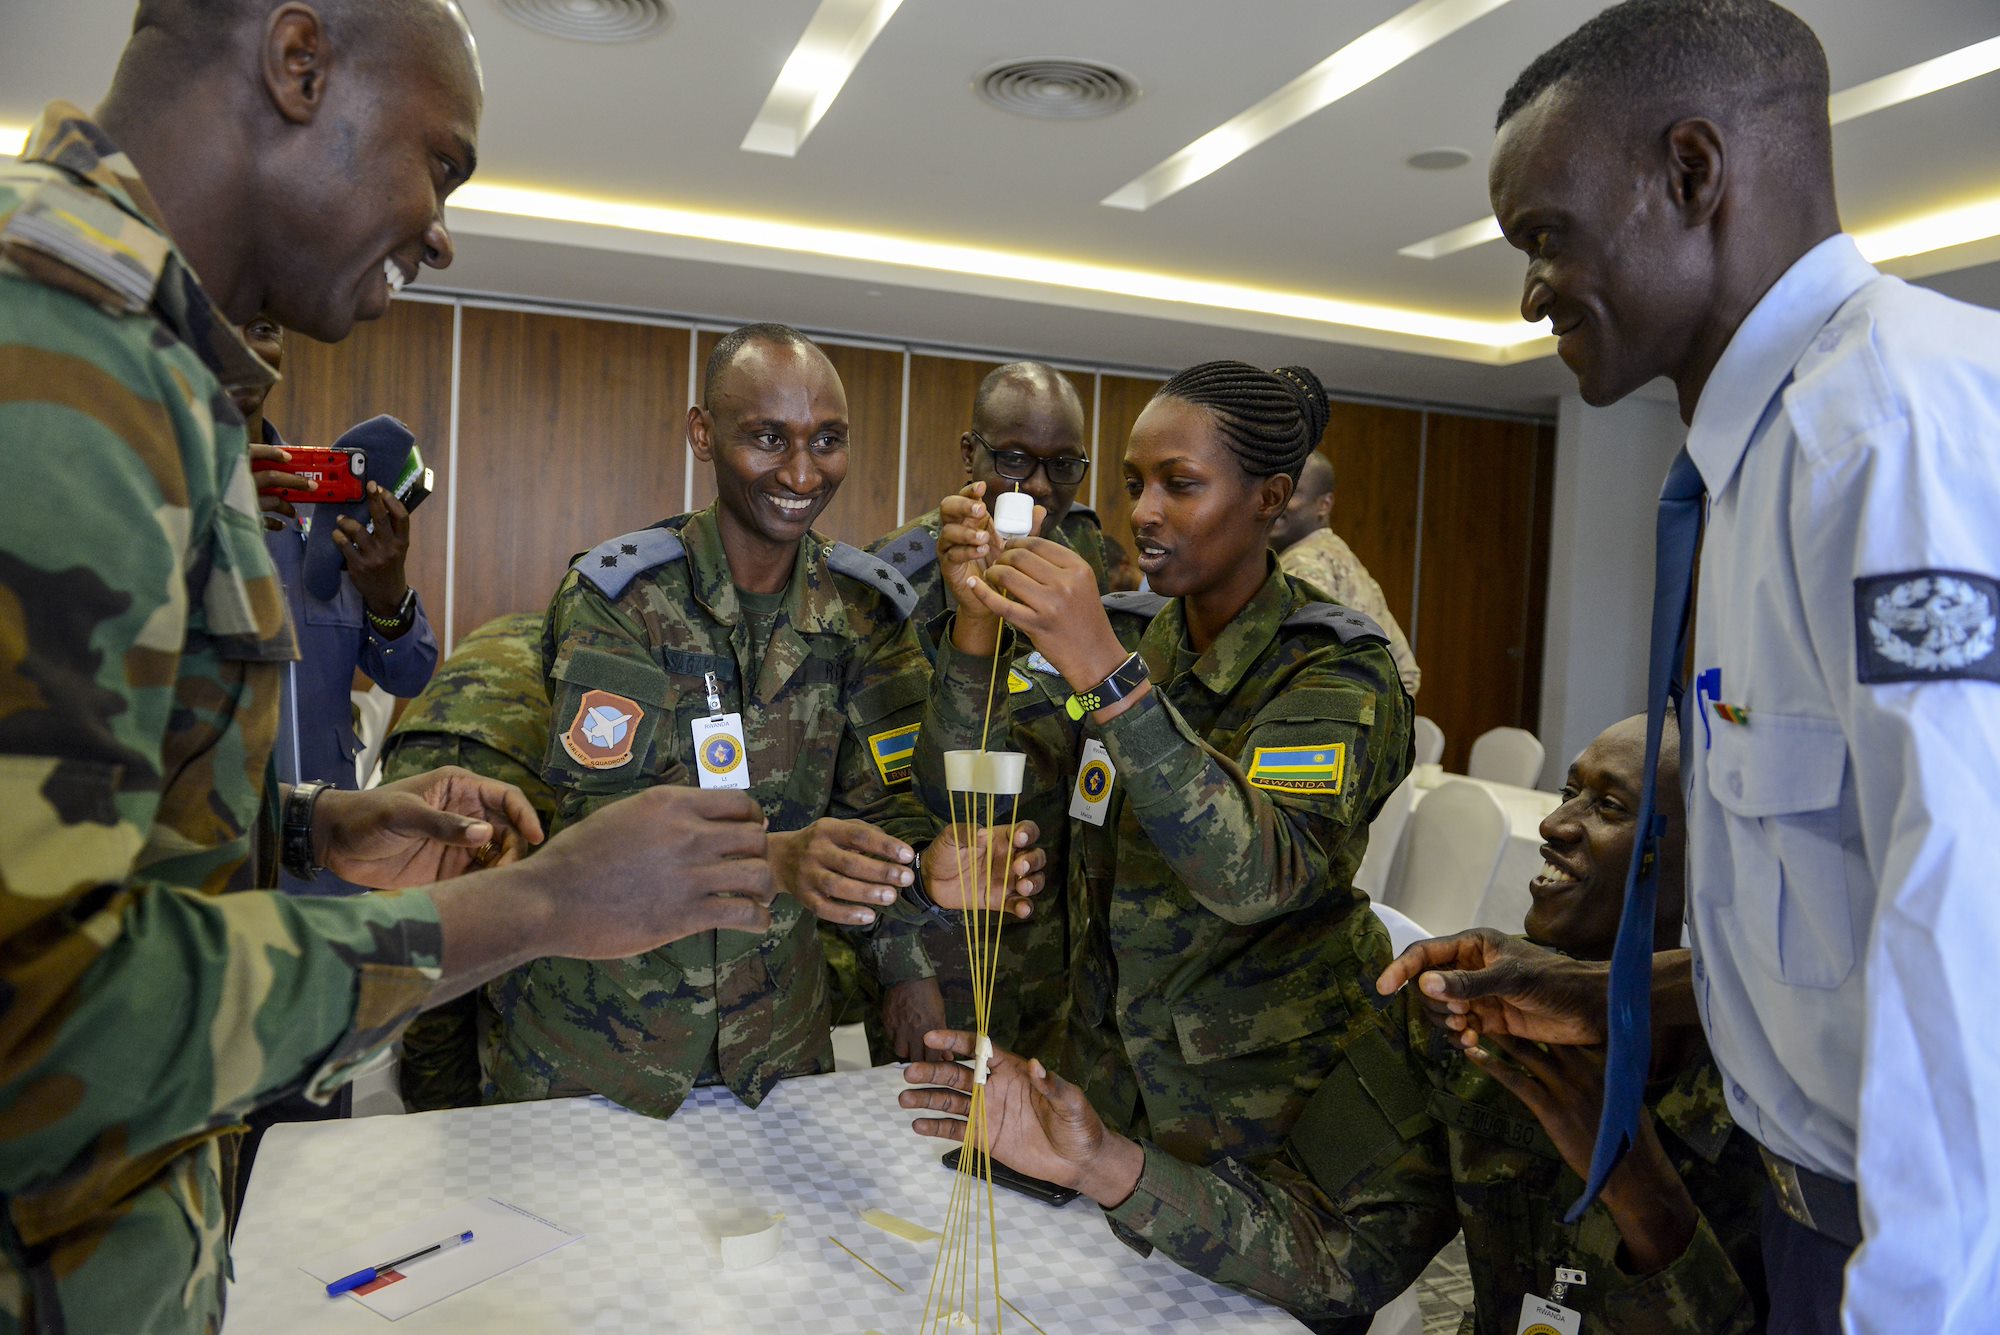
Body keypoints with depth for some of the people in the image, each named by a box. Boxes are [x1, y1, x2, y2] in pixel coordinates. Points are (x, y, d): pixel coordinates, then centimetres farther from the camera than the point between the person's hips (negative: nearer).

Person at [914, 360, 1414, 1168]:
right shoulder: (1120, 631, -3)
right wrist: (979, 621, -25)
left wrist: (1107, 674, -42)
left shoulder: (1338, 671, -17)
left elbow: (1257, 873, -35)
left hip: (1272, 1099, -4)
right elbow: (957, 794, -11)